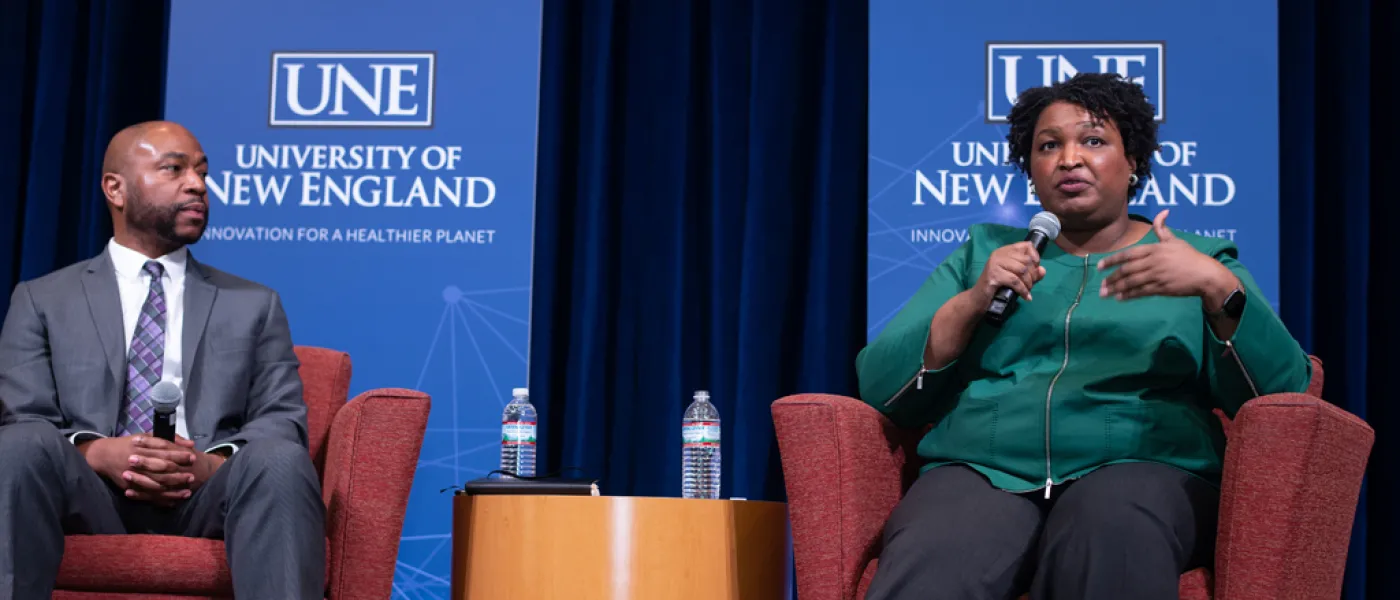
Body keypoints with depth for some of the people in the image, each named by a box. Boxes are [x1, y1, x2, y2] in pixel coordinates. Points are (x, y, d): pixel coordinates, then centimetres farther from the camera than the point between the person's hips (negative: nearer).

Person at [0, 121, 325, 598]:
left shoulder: (254, 305, 21)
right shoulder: (41, 301, 18)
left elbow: (283, 420, 10)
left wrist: (217, 463, -14)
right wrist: (98, 453, -16)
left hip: (206, 497, 1)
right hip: (92, 495, 0)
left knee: (278, 460, -33)